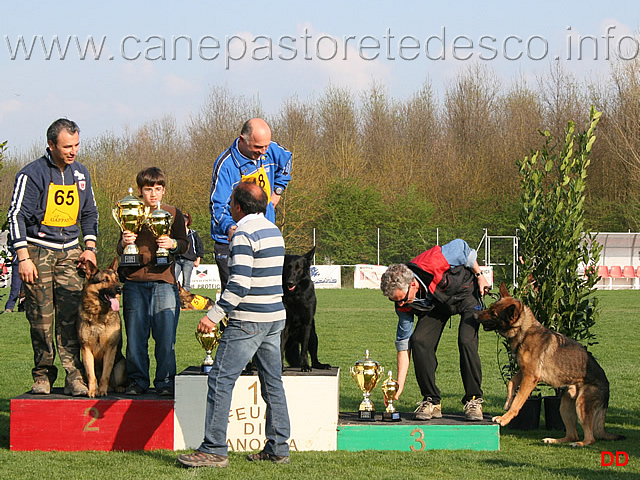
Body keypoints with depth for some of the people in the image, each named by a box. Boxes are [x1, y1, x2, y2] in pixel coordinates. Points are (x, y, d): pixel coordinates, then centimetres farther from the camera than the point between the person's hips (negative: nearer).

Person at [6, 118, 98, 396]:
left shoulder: (81, 174, 9)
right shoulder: (32, 174, -8)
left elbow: (89, 213, 21)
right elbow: (17, 215, -8)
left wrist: (90, 248, 9)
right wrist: (23, 258, -13)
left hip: (69, 251, 4)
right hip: (38, 250, -4)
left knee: (71, 315, -7)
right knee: (41, 317, -3)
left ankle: (74, 374, -8)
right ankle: (43, 373, 8)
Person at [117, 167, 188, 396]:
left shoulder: (173, 214, 11)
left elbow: (184, 245, 10)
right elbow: (120, 250, 13)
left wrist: (172, 244, -12)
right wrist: (124, 243, -10)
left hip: (164, 282, -1)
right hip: (135, 282, 1)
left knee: (166, 336, -4)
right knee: (135, 336, 1)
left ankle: (165, 382, 5)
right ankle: (137, 381, 11)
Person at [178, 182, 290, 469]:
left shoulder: (244, 234, -14)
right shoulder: (274, 231, 14)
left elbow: (240, 284, -22)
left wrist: (214, 315, -18)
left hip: (249, 321, -9)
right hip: (275, 317, 9)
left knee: (221, 380, -6)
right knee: (272, 382, 12)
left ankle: (214, 450, -8)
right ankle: (278, 448, 13)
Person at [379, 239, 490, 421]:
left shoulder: (433, 263, -39)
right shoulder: (404, 306, -23)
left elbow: (462, 247, -19)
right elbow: (404, 343, -15)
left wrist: (479, 275, -10)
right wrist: (399, 386, -18)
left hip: (466, 292, -3)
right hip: (436, 304, 4)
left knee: (466, 341, -24)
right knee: (419, 341, -19)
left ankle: (473, 400, -11)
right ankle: (431, 401, -8)